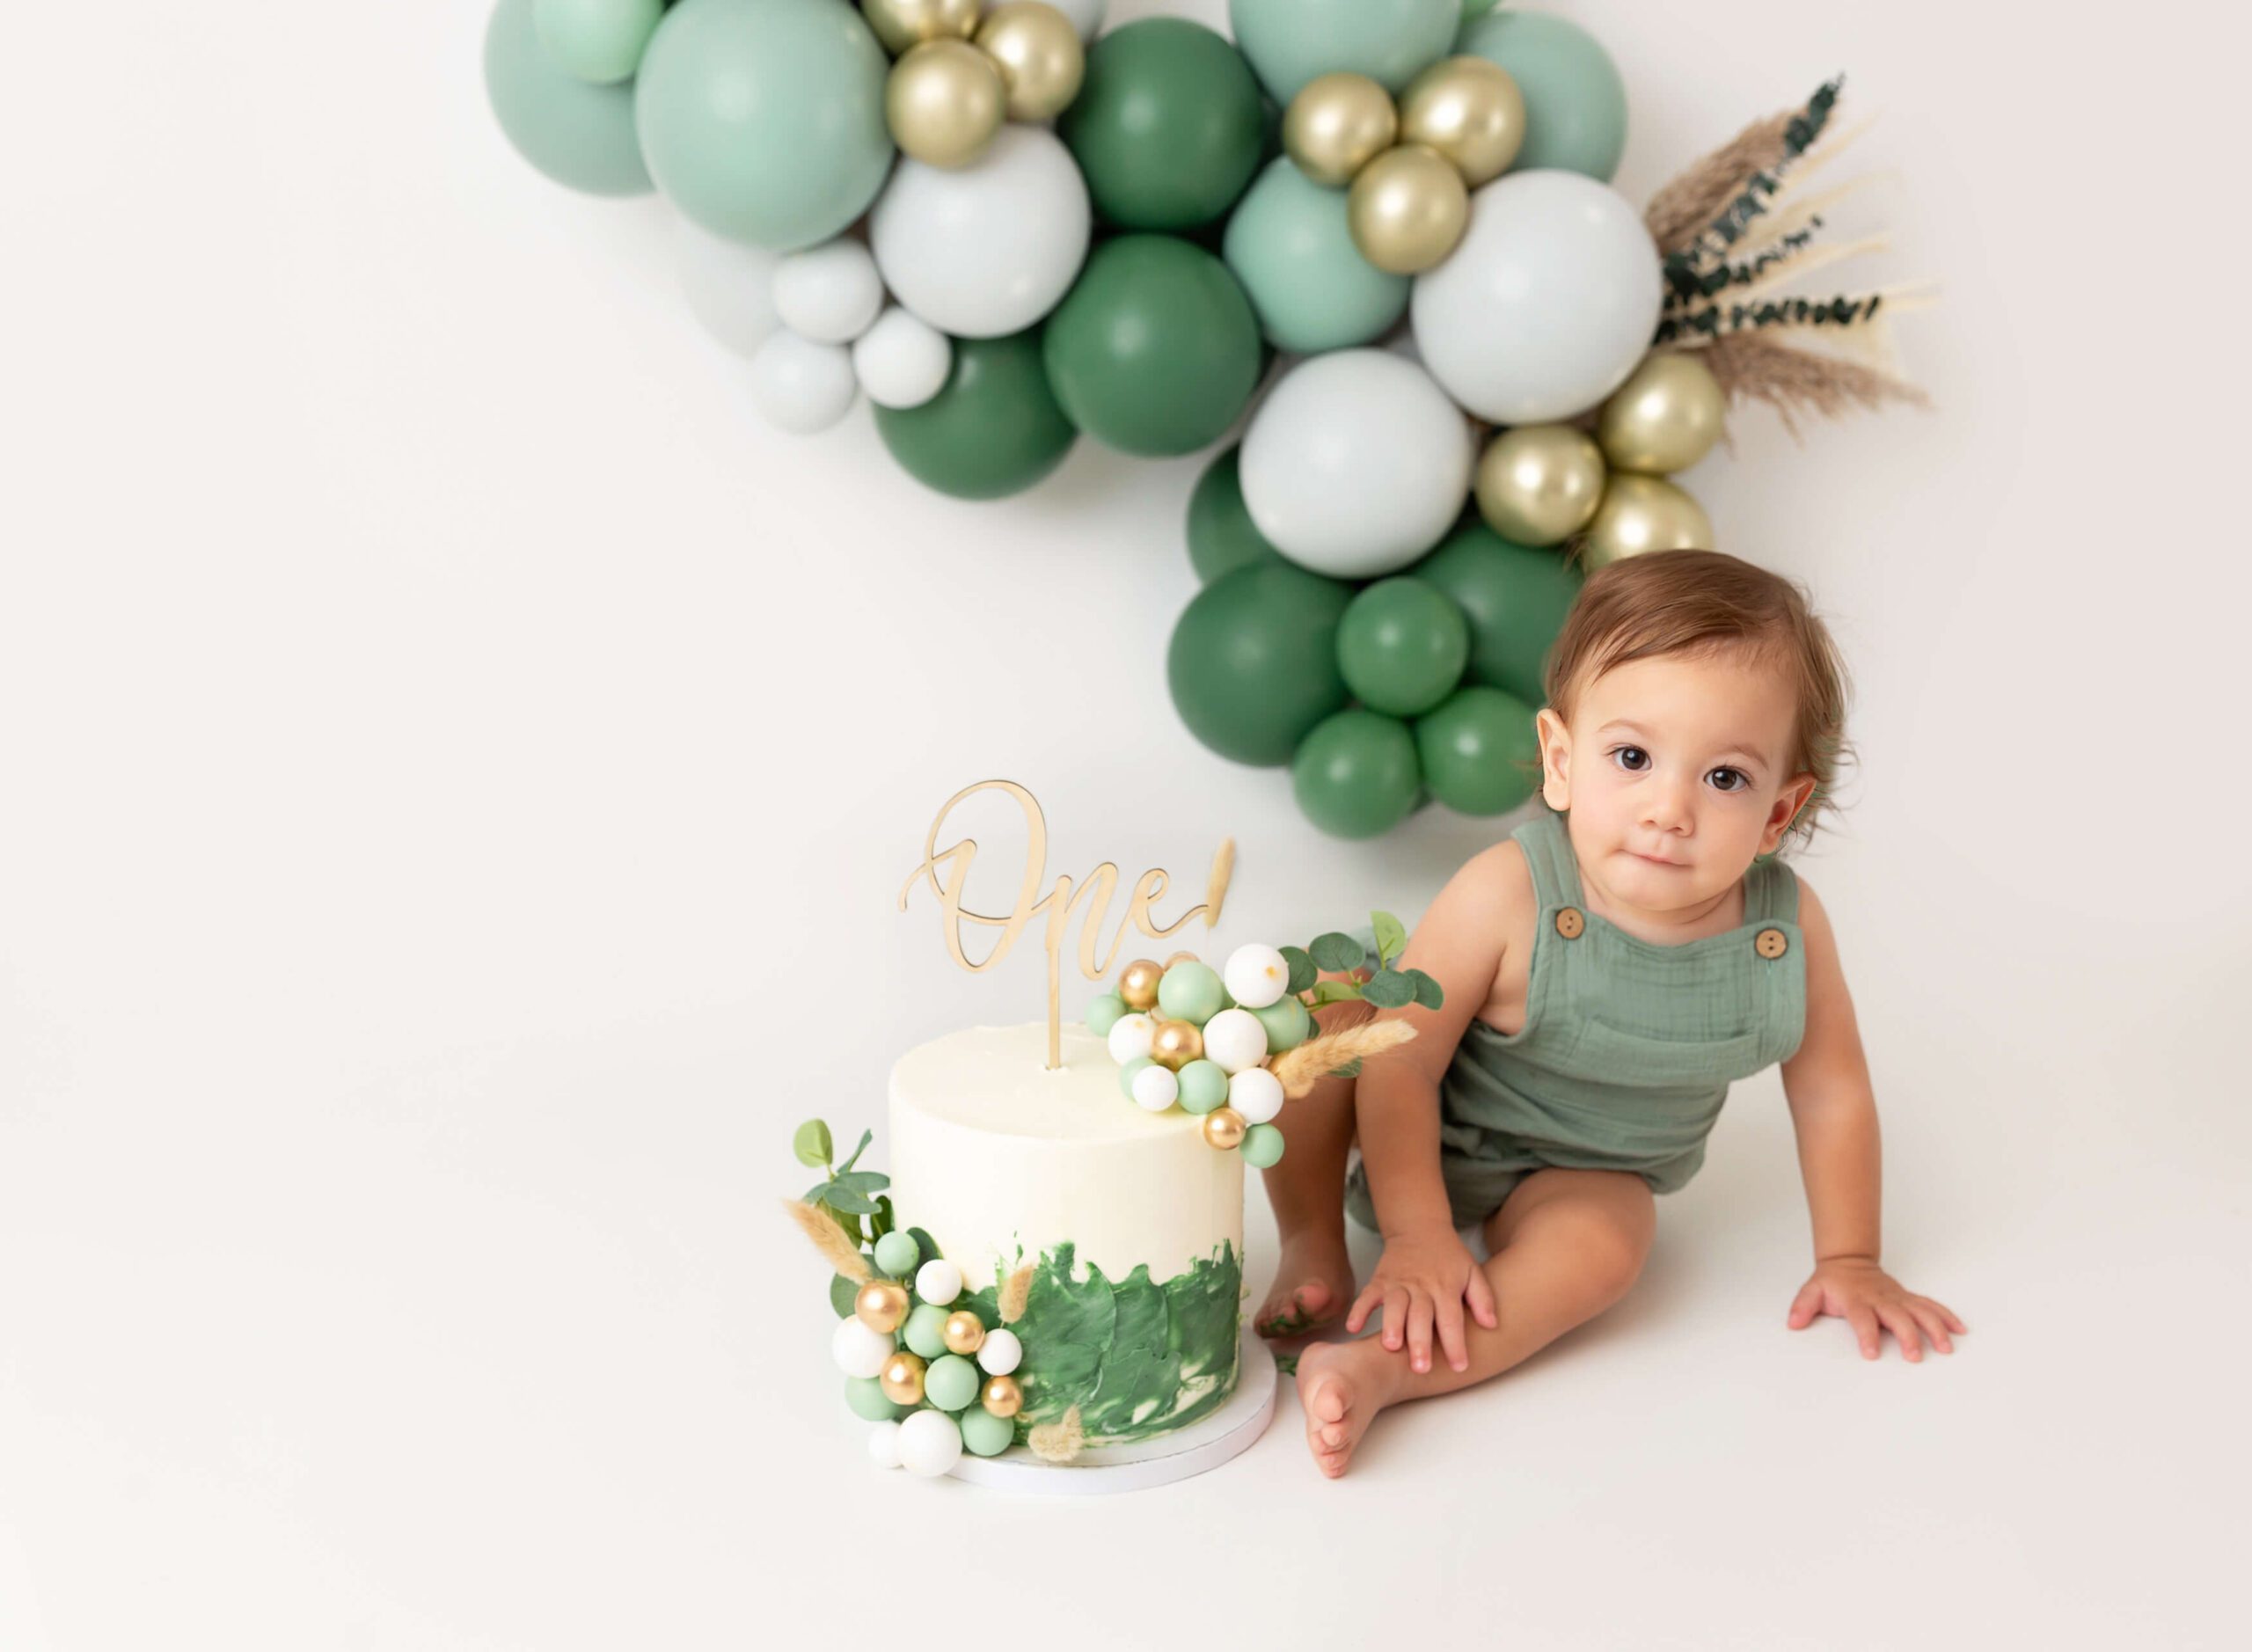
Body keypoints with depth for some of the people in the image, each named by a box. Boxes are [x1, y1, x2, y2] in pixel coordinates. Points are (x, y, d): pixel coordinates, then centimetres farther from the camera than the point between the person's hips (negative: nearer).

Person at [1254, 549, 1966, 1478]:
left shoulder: (1787, 928, -22)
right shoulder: (1506, 898, -31)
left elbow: (1832, 1093, -6)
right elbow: (1403, 1060, -24)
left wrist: (1848, 1260, 0)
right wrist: (1417, 1235, -25)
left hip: (1575, 1176, 2)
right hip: (1420, 1142, -1)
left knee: (1605, 1244, -32)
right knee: (1316, 1001, -25)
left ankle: (1381, 1370, -36)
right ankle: (1314, 1247, -9)